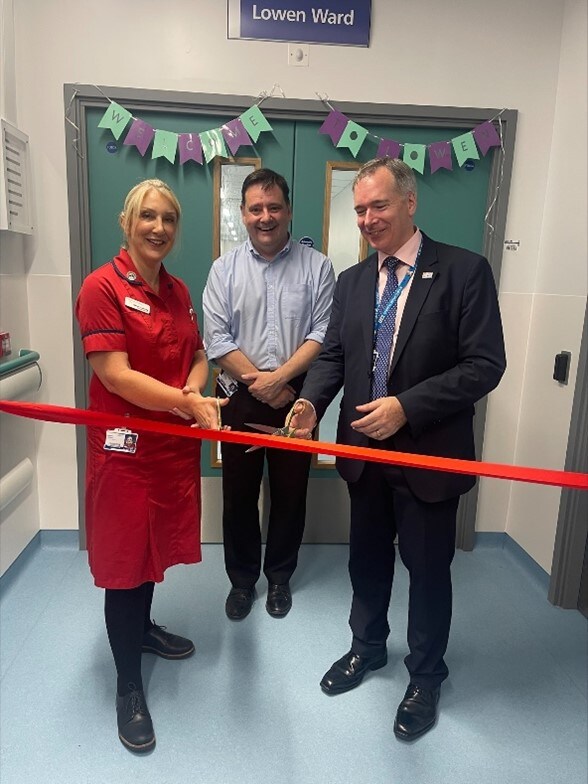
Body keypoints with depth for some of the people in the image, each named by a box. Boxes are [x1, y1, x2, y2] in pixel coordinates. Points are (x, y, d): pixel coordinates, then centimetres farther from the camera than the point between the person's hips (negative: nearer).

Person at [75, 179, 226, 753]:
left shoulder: (178, 291, 8)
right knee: (124, 560, 6)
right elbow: (115, 375, -20)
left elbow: (197, 356, 13)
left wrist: (194, 389, -8)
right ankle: (128, 686, 25)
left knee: (156, 544, 20)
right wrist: (188, 403, -27)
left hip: (175, 442, 6)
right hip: (124, 445, -6)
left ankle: (143, 628, 47)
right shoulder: (102, 287, -13)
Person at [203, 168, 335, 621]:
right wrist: (259, 384, -11)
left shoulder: (317, 266, 1)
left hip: (296, 397, 0)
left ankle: (280, 576, 32)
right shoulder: (225, 269, 3)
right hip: (240, 397, 1)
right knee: (239, 493, 10)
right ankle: (242, 579, 30)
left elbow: (323, 333, -7)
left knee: (290, 492, 11)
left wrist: (279, 378, -16)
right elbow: (217, 340, -4)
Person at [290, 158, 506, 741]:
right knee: (367, 558, 21)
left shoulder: (464, 271, -10)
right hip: (364, 451, 5)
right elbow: (333, 355, 5)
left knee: (427, 568, 13)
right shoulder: (351, 281, 6)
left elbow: (485, 364, -15)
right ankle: (367, 647, 47)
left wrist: (406, 406, -22)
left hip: (428, 455, -4)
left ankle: (425, 676, 38)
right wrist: (310, 401, -15)